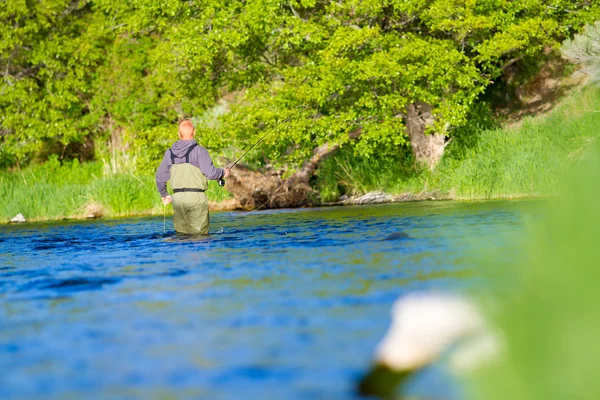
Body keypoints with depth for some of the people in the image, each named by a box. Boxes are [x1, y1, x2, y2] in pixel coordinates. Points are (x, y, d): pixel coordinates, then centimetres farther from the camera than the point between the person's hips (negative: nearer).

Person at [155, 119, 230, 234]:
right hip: (196, 197, -5)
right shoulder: (198, 150, -6)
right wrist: (223, 172, 7)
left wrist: (164, 194, 30)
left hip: (177, 198, 5)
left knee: (181, 234, 11)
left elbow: (160, 176, 16)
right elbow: (210, 172, -13)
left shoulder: (170, 152, 10)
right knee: (200, 234, -2)